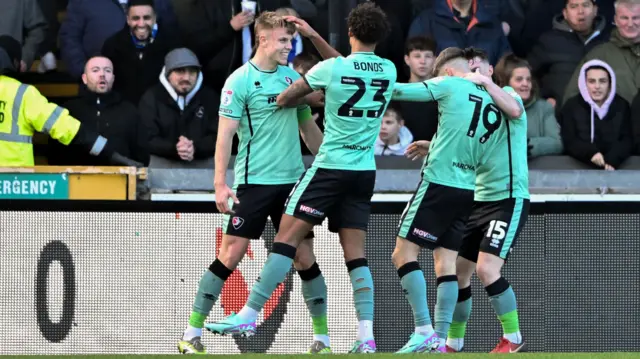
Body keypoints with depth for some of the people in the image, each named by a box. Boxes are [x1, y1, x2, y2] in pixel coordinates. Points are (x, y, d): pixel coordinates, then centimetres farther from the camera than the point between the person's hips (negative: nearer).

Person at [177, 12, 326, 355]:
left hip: (292, 181, 5)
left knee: (304, 257, 3)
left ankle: (322, 336, 11)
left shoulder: (293, 78, 10)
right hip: (253, 182, -5)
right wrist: (220, 184, -16)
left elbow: (309, 128, 19)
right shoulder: (240, 81, -7)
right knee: (230, 254, -7)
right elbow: (225, 135, -9)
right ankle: (192, 332, 0)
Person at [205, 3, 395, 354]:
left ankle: (249, 315, -5)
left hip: (330, 167, -5)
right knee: (356, 254, 4)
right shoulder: (389, 72, 4)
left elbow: (284, 99, 0)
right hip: (365, 173, 5)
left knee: (287, 237, -2)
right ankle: (367, 336, -6)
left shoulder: (331, 69, -9)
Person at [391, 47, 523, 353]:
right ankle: (439, 340, 3)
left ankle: (424, 331, -13)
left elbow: (397, 91, -5)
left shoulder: (450, 85, -5)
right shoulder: (493, 98, 11)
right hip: (468, 190, 7)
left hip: (439, 183, -7)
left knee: (404, 253, -4)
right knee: (446, 262, 8)